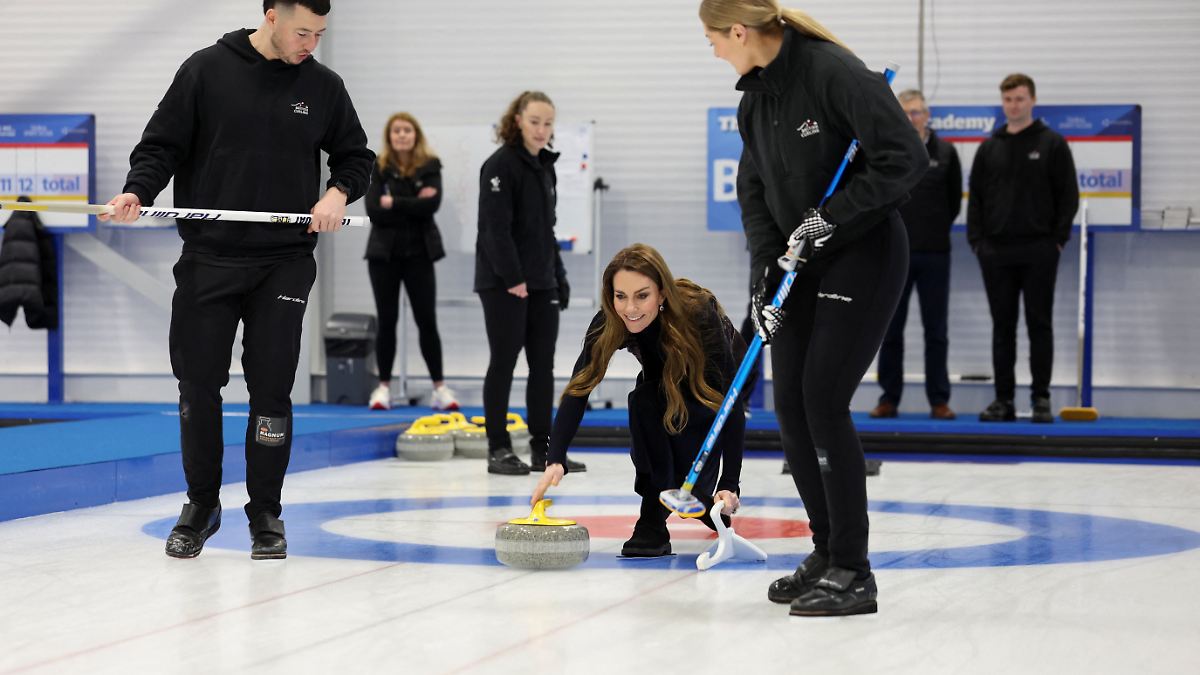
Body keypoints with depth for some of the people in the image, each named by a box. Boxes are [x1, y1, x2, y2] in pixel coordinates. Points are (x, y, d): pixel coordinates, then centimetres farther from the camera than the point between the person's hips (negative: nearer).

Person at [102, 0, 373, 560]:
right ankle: (201, 504, 21)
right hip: (208, 257, 0)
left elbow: (356, 154, 15)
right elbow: (163, 144, 1)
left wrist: (339, 191, -5)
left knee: (271, 387, 0)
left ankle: (265, 512, 13)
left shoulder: (323, 87, 4)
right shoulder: (206, 70, -1)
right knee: (198, 384, 4)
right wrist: (136, 191, -17)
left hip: (284, 262, 1)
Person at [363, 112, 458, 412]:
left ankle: (439, 387, 3)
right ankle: (384, 386, 14)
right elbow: (374, 211, -12)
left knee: (427, 321, 0)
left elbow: (432, 203, -15)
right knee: (387, 321, 5)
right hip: (384, 253, 0)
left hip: (419, 253, 0)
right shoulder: (378, 168, 0)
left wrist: (394, 203, -14)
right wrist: (413, 207, -14)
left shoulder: (430, 166, 1)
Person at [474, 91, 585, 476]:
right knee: (503, 362, -3)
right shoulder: (501, 165, -11)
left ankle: (542, 448, 12)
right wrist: (513, 278, -20)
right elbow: (496, 227, -17)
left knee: (543, 364, 7)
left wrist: (558, 276, 16)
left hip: (541, 283, 8)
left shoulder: (544, 166, 15)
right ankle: (498, 449, 3)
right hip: (503, 284, -8)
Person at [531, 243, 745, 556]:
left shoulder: (698, 314, -41)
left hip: (720, 375, -3)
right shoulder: (609, 322, -31)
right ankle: (653, 522, -21)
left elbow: (730, 403, -40)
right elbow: (579, 387, -35)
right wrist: (556, 460, -50)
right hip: (664, 378, 4)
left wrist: (730, 483, -46)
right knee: (643, 401, -30)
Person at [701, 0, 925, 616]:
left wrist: (832, 216, -21)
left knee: (824, 401, -13)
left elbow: (905, 157, -22)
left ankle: (854, 573, -5)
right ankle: (827, 552, 18)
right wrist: (767, 269, -2)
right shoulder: (754, 98, 7)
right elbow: (754, 192, 11)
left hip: (864, 255, -8)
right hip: (804, 264, 8)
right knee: (790, 405, 4)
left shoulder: (834, 72, -19)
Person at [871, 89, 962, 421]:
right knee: (890, 328, 4)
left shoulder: (945, 152, 3)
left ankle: (939, 400, 9)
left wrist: (935, 229, 9)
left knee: (936, 330, 4)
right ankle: (889, 397, 11)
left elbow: (955, 201, 11)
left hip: (934, 255, 0)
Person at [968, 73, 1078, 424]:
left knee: (1040, 325, 1)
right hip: (997, 252, 3)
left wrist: (1058, 239, -7)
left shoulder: (1052, 144, 1)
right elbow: (975, 196, 11)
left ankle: (1041, 398, 6)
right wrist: (976, 240, 2)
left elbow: (1068, 195, -1)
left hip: (1039, 253, -3)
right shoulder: (989, 148, 10)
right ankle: (1004, 398, 11)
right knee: (1002, 327, 6)